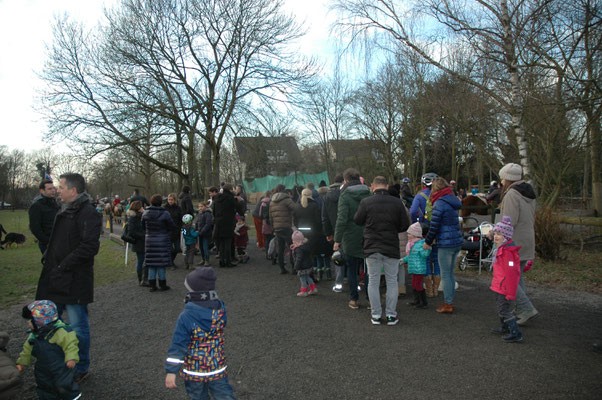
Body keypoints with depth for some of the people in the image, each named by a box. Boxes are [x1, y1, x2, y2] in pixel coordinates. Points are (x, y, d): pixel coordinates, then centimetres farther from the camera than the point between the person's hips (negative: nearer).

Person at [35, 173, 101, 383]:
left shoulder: (88, 213, -17)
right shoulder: (65, 211, 14)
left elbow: (90, 247, -25)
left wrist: (63, 266, -22)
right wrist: (48, 259, 10)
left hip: (74, 281, -10)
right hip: (55, 279, 10)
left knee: (78, 326, 5)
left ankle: (81, 369, 22)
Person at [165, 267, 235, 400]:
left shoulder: (185, 318, -22)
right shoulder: (220, 310, -11)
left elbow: (177, 346, -19)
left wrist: (171, 371, -12)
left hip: (194, 370, -2)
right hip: (218, 368, 2)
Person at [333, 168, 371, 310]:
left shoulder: (345, 196, -11)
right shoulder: (368, 193, 2)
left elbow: (342, 219, -17)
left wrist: (337, 240, -12)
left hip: (351, 238, -3)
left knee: (352, 269, 10)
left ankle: (354, 300, 14)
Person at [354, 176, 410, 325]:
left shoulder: (365, 202, -7)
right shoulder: (397, 202, -4)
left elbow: (357, 221, 3)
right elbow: (405, 225, 0)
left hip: (372, 247, 0)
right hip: (391, 247, 1)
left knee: (373, 282, 10)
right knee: (392, 282, 11)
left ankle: (376, 315, 14)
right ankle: (391, 315, 14)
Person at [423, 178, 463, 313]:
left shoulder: (440, 203, -13)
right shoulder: (452, 202, 13)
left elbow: (434, 226, -14)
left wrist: (428, 242, 0)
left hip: (446, 244, -8)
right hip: (457, 242, 9)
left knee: (445, 275, 1)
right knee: (450, 273, 17)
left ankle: (448, 304, 7)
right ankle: (450, 301, 25)